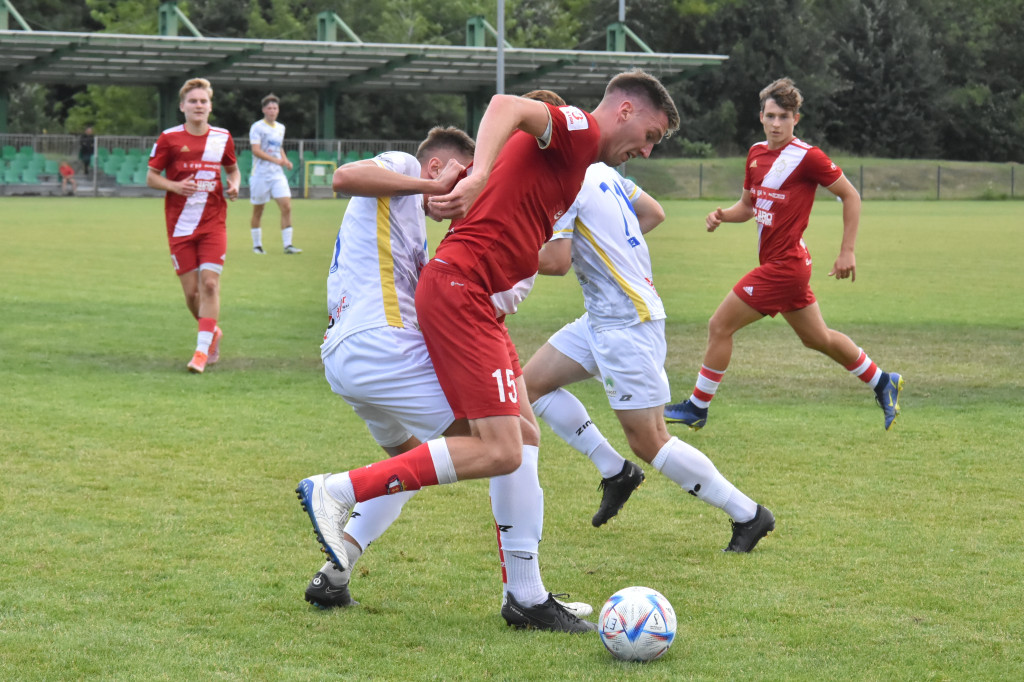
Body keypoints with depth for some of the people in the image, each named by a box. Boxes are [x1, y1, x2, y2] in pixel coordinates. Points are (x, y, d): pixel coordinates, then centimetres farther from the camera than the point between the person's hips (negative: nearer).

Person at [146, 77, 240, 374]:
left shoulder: (222, 138, 4)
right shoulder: (169, 138, -2)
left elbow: (233, 169, 20)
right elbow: (151, 177, 3)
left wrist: (234, 185, -2)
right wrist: (175, 186, -16)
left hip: (213, 222, 0)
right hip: (180, 224, 0)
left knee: (210, 283, -14)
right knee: (191, 291, 1)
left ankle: (202, 350, -10)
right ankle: (212, 333, 29)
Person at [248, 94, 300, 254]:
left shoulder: (280, 128, 13)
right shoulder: (257, 127, -7)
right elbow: (256, 150, -16)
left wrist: (285, 160, 8)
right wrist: (275, 160, -25)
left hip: (277, 174, 5)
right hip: (260, 174, -5)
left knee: (286, 207, -9)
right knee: (258, 211, 3)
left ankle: (287, 244, -8)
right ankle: (257, 245, 17)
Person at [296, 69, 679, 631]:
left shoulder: (575, 155, 25)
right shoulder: (579, 130, -6)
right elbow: (507, 106, -27)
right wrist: (478, 178, -41)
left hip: (479, 304, 11)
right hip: (461, 292, -11)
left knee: (525, 438, 11)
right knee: (500, 452, -15)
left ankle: (527, 597, 14)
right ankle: (334, 492, -13)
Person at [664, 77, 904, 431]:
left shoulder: (807, 157, -14)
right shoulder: (756, 153, 9)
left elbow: (851, 196, -8)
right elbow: (748, 205, 20)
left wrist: (847, 252, -9)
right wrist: (722, 215, -2)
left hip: (784, 265, -9)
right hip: (780, 264, 9)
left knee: (719, 326, -6)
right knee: (818, 338, 19)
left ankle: (697, 407, 5)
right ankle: (883, 382, 33)